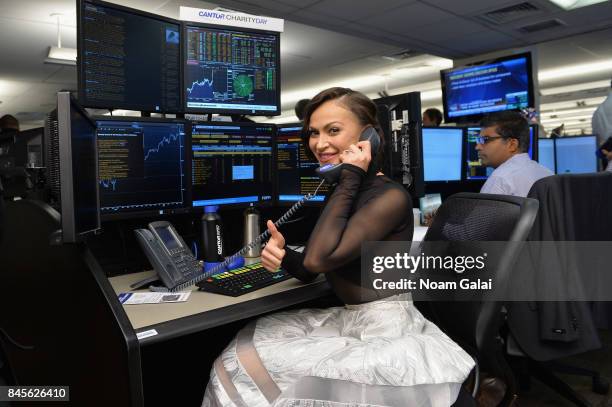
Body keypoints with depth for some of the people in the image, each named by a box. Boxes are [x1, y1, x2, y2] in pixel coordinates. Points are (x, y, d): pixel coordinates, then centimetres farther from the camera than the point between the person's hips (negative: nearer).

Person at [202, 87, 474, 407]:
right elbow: (312, 270, 10)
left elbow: (319, 258, -28)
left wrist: (350, 178, -21)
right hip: (349, 323, 8)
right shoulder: (341, 191, 7)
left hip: (386, 335, -8)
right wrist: (284, 257, -13)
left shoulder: (390, 197, -18)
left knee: (248, 372, -7)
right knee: (243, 356, 1)